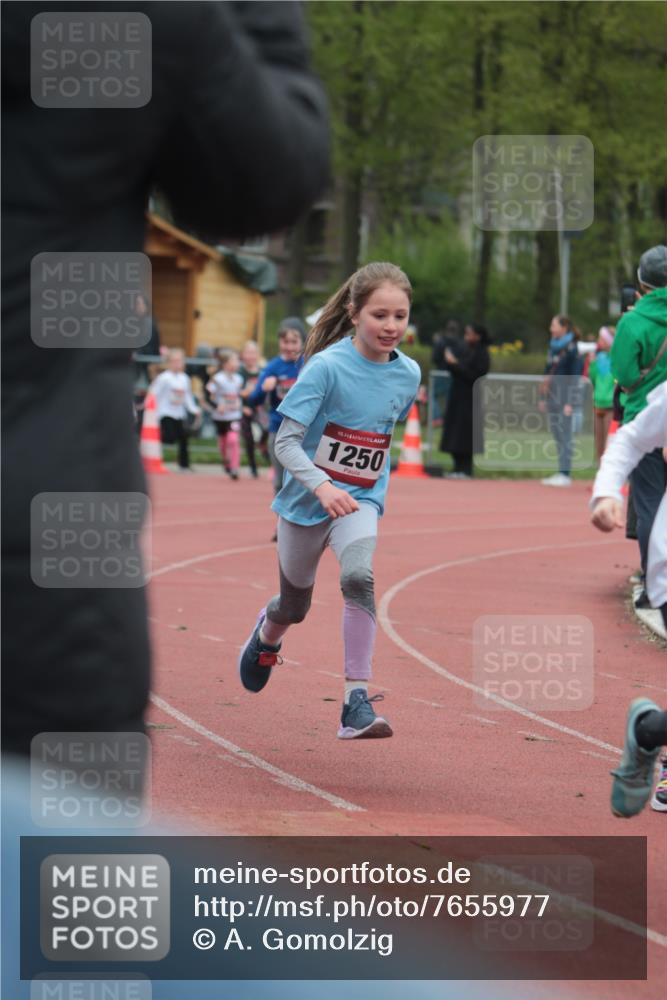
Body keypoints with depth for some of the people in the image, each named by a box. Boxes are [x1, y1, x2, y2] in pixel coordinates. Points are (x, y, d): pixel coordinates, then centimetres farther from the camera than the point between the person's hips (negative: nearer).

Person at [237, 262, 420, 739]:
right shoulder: (327, 367, -18)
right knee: (295, 605, 17)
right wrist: (322, 485, -35)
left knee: (359, 577, -29)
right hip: (307, 499, -1)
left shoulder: (408, 373, -4)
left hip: (361, 501, 2)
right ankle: (268, 631, 56)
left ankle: (357, 702, -26)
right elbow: (286, 441, -21)